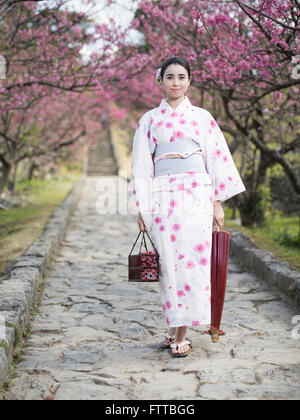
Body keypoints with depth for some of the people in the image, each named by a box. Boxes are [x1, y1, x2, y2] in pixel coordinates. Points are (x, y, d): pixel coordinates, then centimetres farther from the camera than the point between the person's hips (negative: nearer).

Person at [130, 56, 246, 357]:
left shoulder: (202, 117, 10)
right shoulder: (149, 120, 11)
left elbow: (218, 158, 9)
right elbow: (141, 165, 10)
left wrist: (218, 202, 3)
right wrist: (142, 208, 4)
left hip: (196, 196, -1)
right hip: (163, 197, 1)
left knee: (192, 261, -6)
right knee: (169, 262, 0)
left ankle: (181, 334, 0)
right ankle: (174, 327, 12)